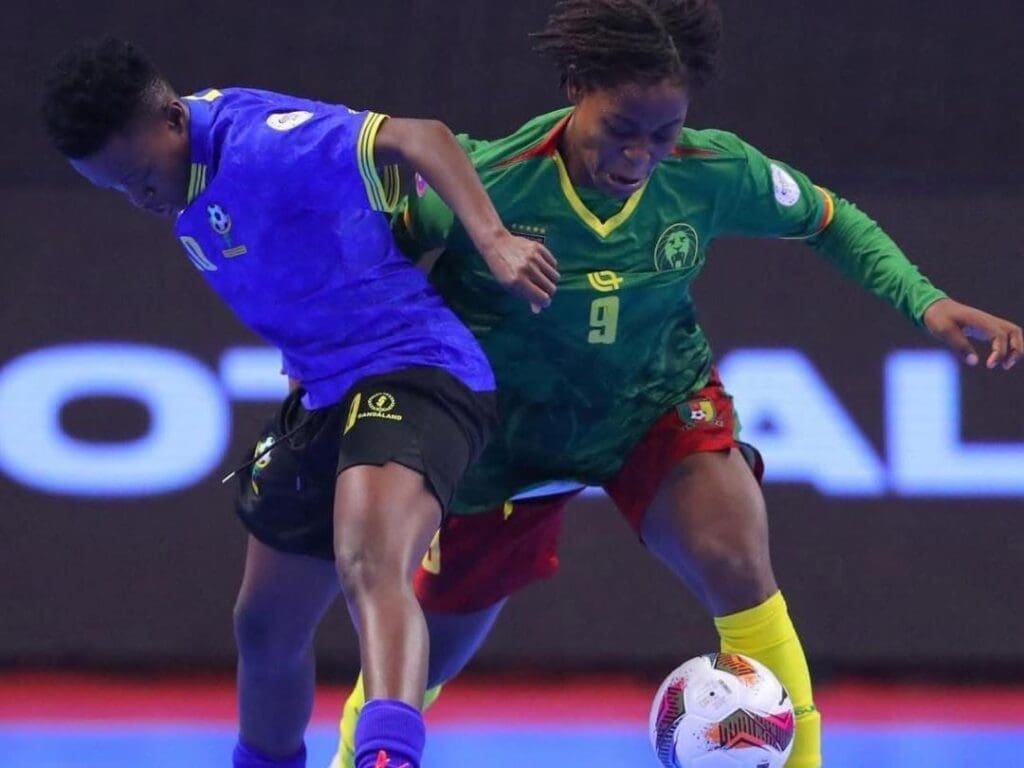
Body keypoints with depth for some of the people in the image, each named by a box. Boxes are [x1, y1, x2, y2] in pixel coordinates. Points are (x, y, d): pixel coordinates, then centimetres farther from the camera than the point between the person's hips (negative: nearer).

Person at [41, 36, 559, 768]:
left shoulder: (260, 145, -22)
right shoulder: (188, 180, 6)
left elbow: (418, 138, -30)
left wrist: (493, 240, -40)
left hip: (413, 371, -10)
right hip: (324, 396, 10)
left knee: (370, 569, -36)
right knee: (264, 623, 19)